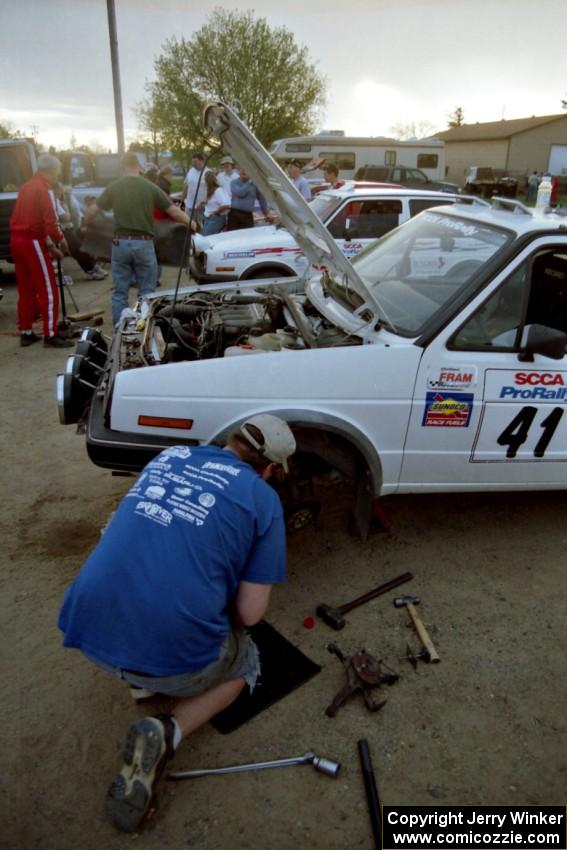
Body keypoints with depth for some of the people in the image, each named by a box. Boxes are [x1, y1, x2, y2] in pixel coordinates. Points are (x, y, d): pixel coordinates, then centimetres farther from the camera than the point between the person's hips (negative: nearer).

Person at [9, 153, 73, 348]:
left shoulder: (27, 186, 17)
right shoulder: (44, 190, -11)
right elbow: (50, 222, -17)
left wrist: (49, 244, 16)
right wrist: (61, 240, 0)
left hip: (17, 239, 9)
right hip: (32, 242, -9)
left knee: (26, 289, 14)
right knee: (48, 291, -4)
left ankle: (26, 333, 19)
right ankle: (50, 335, -3)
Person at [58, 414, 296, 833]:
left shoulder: (169, 456, 13)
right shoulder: (263, 498, 0)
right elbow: (250, 614, -1)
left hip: (88, 631, 5)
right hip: (174, 656, -5)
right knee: (244, 664, 29)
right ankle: (167, 732, 2)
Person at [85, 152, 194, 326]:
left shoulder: (114, 187, 4)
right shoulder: (150, 187, -1)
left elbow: (91, 211, 6)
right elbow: (173, 211, 1)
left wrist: (85, 223, 27)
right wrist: (190, 223, 18)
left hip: (120, 243, 2)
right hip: (143, 243, -2)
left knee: (119, 292, 10)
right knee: (146, 293, 9)